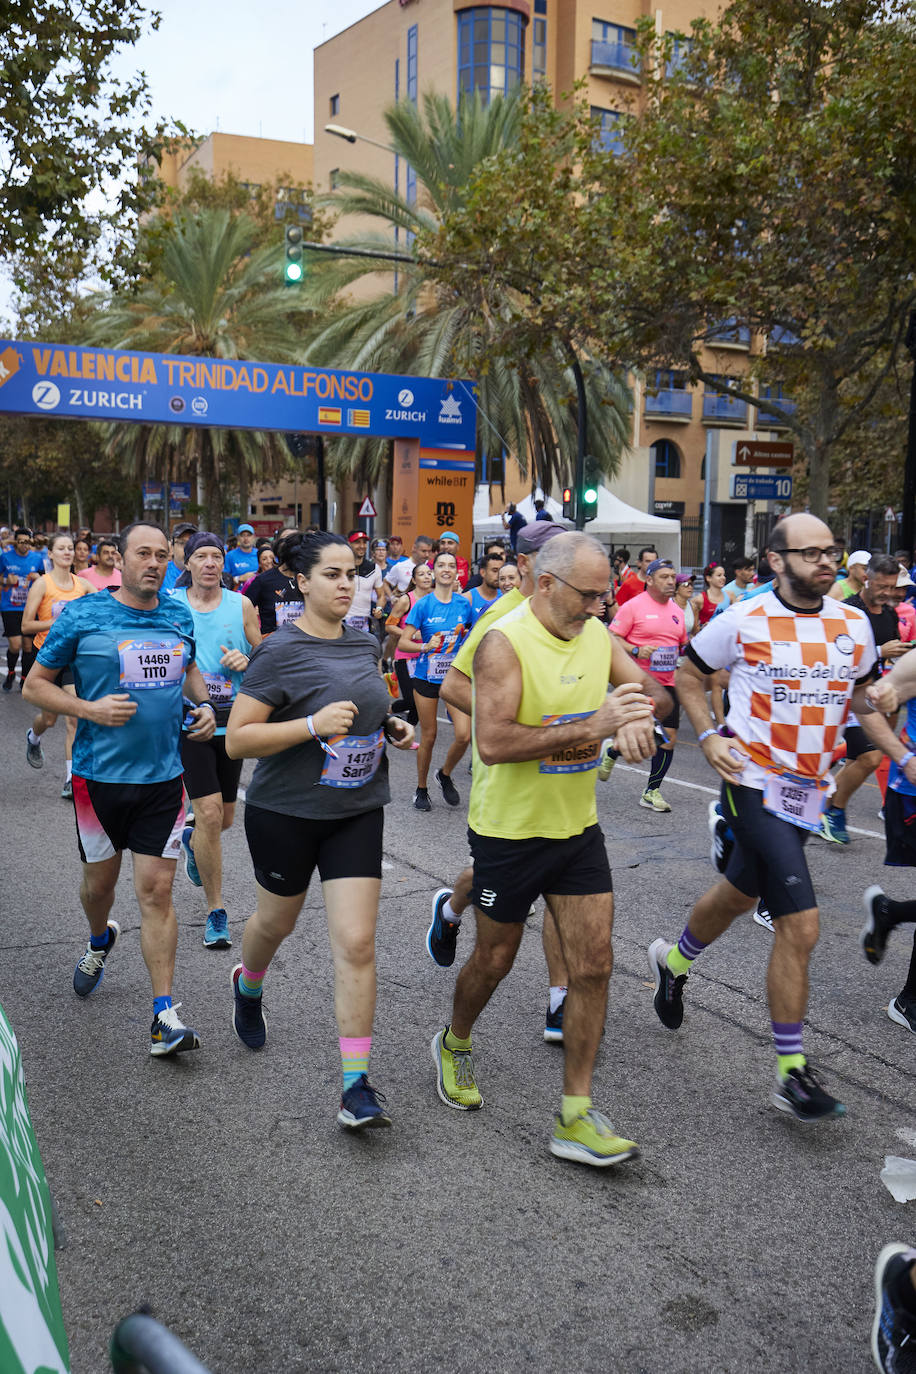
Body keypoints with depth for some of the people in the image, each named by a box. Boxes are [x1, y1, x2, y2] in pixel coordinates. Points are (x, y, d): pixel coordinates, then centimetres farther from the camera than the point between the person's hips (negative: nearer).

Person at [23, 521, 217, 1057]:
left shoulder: (179, 617, 4)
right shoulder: (82, 616, -7)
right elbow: (35, 685, -2)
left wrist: (203, 703, 4)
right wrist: (90, 709, -17)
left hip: (163, 776, 1)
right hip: (101, 773, -1)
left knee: (157, 891, -2)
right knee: (100, 879, 17)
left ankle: (165, 1014, 2)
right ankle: (100, 941, 52)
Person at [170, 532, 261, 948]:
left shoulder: (241, 605, 3)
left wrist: (246, 660, -12)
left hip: (231, 721, 3)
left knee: (225, 818, 14)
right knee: (209, 814, -12)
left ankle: (192, 840, 52)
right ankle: (216, 911, 2)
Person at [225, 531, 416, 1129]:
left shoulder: (366, 644, 4)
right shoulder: (280, 651, -15)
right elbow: (237, 740, -18)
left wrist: (392, 727, 2)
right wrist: (314, 724, -28)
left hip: (357, 812, 3)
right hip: (286, 812, -3)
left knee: (357, 944, -4)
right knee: (277, 922, 20)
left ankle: (357, 1085, 4)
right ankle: (249, 987, 56)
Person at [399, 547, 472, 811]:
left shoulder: (463, 603, 1)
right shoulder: (423, 605, -7)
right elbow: (404, 642, -9)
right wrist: (427, 646, -25)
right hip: (427, 677, -2)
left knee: (464, 734, -9)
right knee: (428, 736, 5)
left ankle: (445, 775, 20)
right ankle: (421, 789, 25)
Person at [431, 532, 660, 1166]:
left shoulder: (597, 635, 0)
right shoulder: (505, 642, -20)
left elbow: (645, 689, 12)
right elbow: (492, 741, -30)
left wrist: (637, 716, -14)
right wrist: (592, 727, -31)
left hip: (579, 828, 6)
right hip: (511, 830, -5)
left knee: (593, 965, 2)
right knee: (495, 960, 13)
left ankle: (575, 1118, 14)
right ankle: (454, 1044, 45)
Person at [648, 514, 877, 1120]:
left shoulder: (854, 625, 3)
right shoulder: (742, 621, -10)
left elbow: (863, 695, 17)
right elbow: (689, 674, 5)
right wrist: (708, 737, -8)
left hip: (809, 792, 6)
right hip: (754, 784, -6)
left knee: (739, 894, 23)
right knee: (800, 924, -13)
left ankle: (674, 960, 52)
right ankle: (792, 1073, 2)